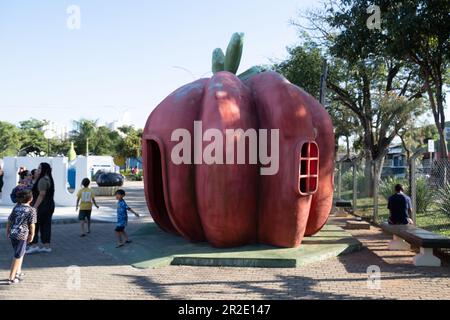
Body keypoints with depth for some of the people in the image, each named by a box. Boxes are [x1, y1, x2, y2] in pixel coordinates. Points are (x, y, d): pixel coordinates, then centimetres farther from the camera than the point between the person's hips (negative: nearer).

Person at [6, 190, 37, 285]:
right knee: (17, 256, 3)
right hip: (22, 235, -6)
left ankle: (18, 272, 34)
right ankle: (11, 278, 5)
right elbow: (32, 224, -9)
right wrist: (32, 235, 3)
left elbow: (9, 221, 11)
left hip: (12, 234, 6)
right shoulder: (31, 210, -8)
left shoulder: (16, 207, 9)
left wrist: (7, 231, 22)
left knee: (20, 253, 25)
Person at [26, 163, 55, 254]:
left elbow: (42, 195, -21)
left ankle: (34, 245, 0)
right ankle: (47, 246, 11)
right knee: (46, 226, 10)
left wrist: (35, 207, -21)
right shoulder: (49, 179, 15)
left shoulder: (42, 180, -16)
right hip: (49, 205, 10)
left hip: (42, 206, -9)